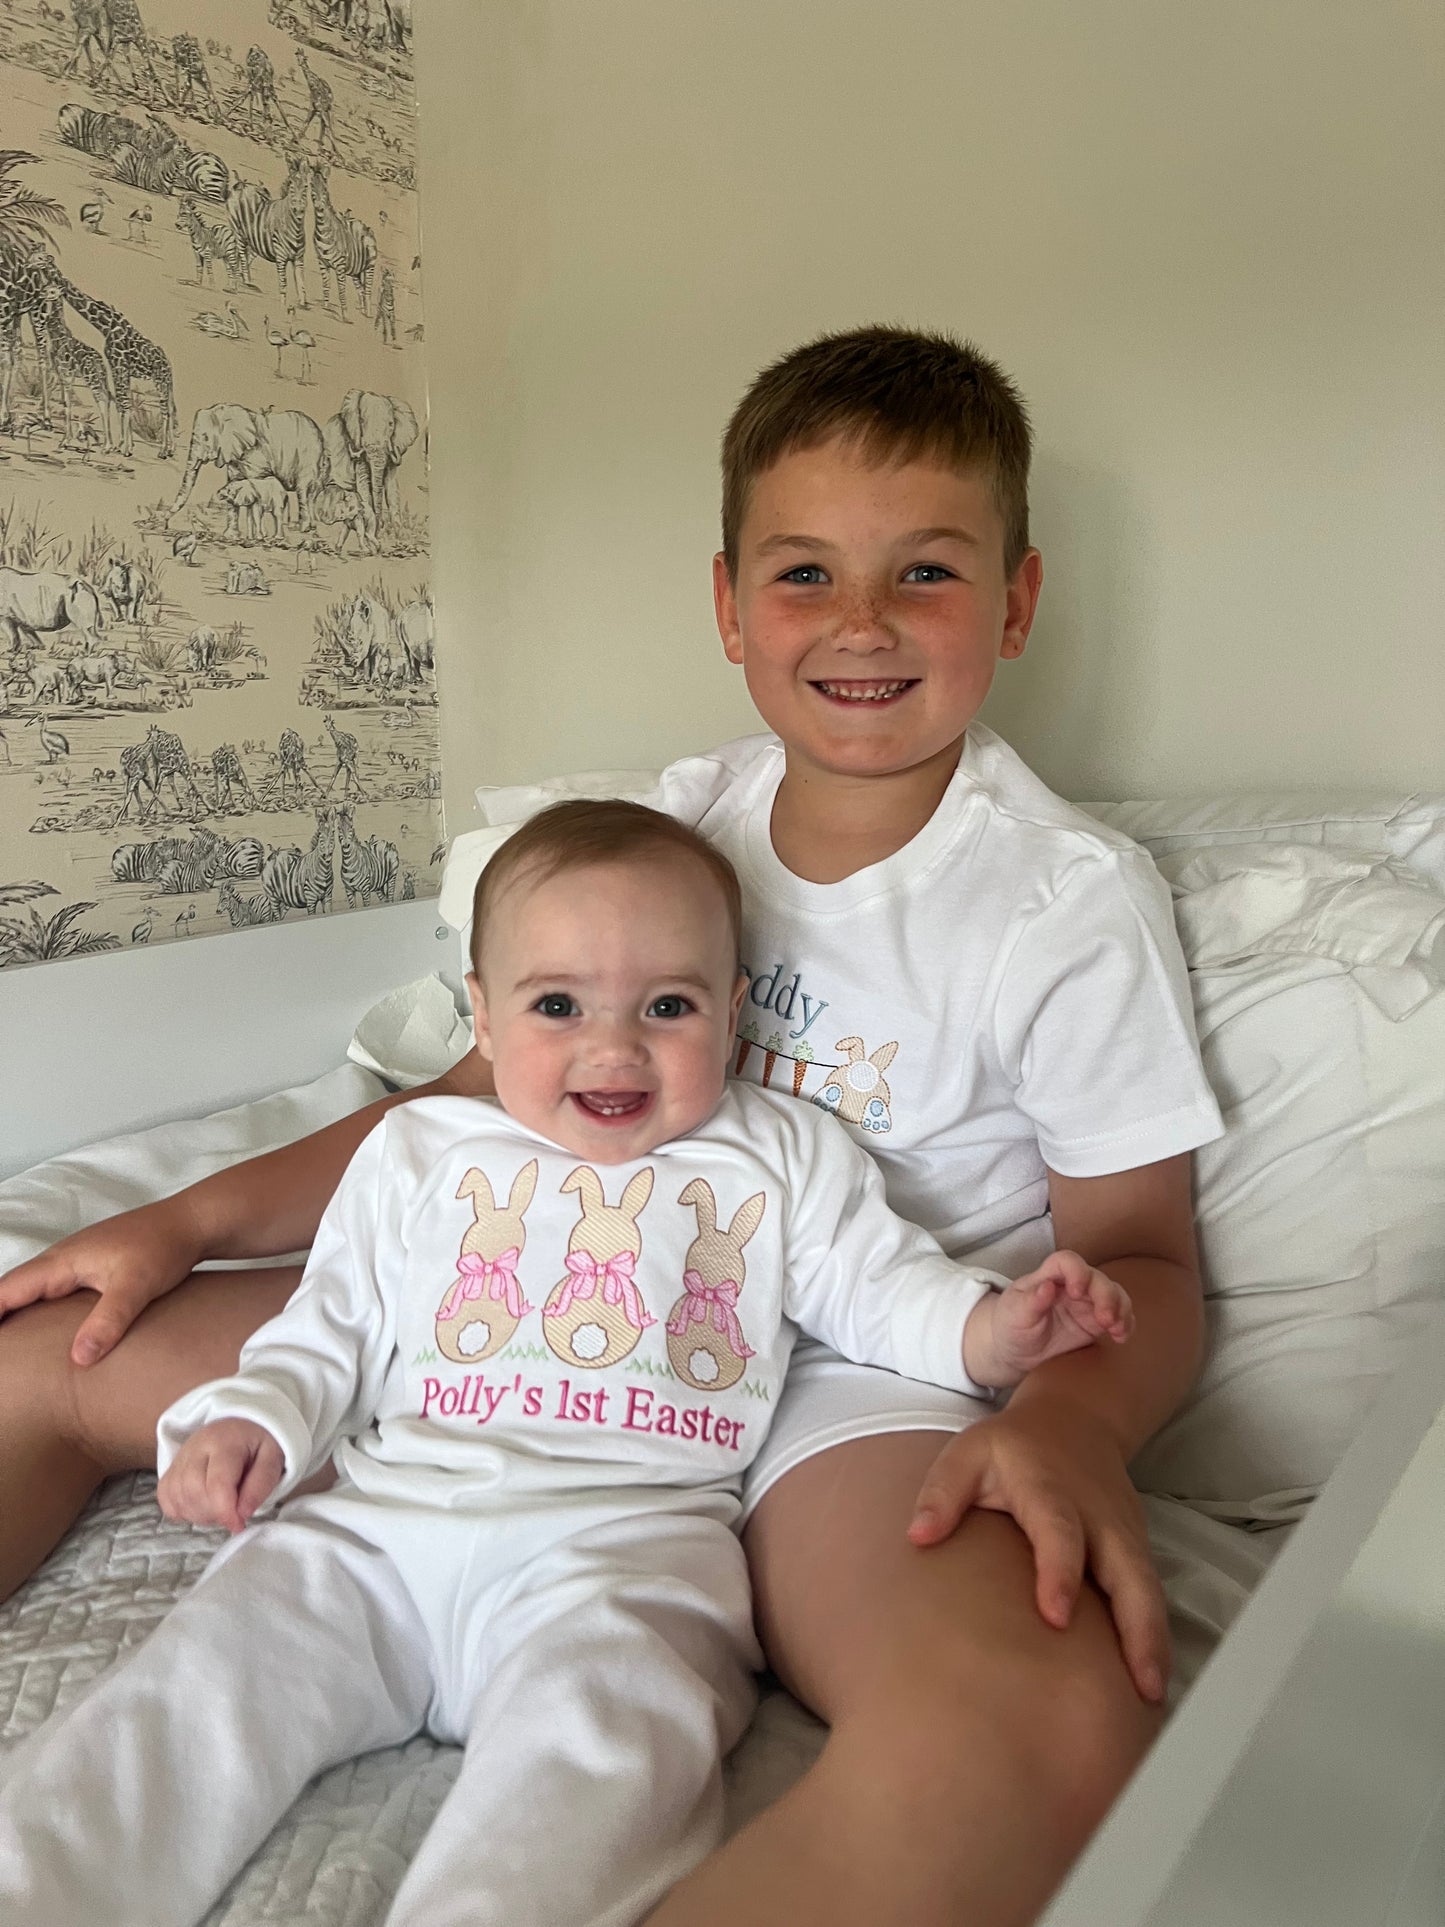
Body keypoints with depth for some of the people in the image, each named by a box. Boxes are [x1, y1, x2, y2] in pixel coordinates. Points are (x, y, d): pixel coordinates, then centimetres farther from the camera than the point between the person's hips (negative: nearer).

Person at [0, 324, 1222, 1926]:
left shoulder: (1076, 907, -6)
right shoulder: (678, 820, 8)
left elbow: (1137, 1253, -2)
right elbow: (505, 1089, 14)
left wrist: (1070, 1417, -26)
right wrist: (191, 1221, 8)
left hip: (838, 1396, -4)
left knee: (1052, 1721, -40)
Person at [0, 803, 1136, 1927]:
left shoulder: (783, 1157, 13)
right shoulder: (421, 1150, 17)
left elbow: (882, 1287, 11)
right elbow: (334, 1323, 21)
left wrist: (998, 1327, -7)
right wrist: (255, 1417, 4)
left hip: (629, 1541, -2)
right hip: (379, 1524, 3)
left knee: (606, 1726, -31)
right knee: (209, 1675, -13)